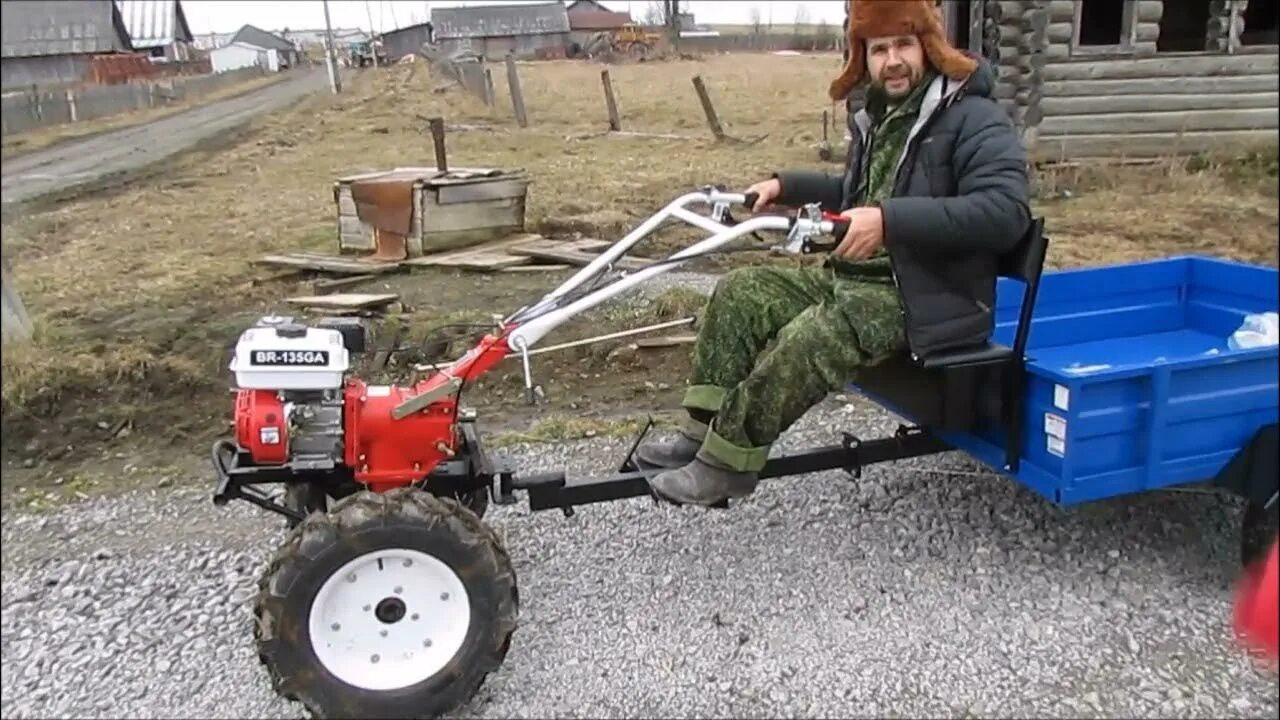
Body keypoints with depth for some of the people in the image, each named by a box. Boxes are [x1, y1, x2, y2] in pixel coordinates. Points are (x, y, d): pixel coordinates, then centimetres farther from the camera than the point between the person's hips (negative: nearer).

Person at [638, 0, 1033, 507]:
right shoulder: (879, 117, 14)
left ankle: (727, 464, -17)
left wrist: (890, 219, -34)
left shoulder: (976, 120, -11)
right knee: (741, 292, -4)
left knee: (810, 338, -32)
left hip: (924, 298, -8)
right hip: (855, 276, 9)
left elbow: (1006, 211, -27)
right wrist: (786, 186, 17)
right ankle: (704, 433, -3)